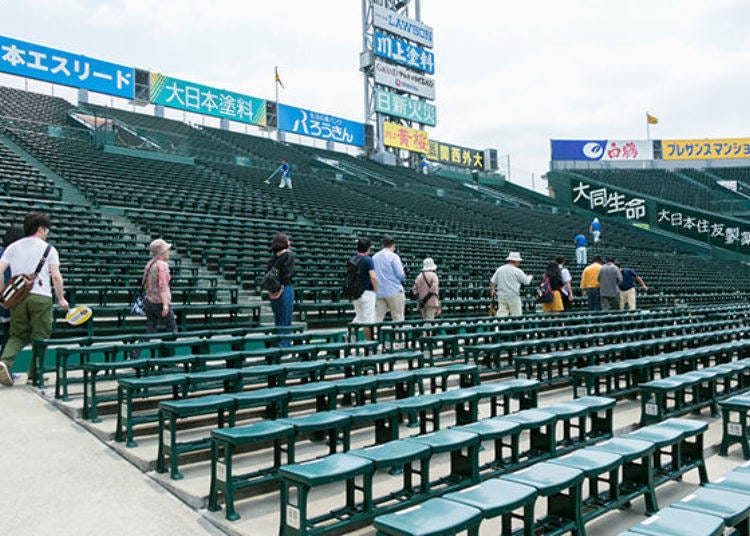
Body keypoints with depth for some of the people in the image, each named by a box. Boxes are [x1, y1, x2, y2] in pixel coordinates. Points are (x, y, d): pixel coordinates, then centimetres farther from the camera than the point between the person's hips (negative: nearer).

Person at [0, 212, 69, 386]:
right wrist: (61, 299, 2)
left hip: (17, 297, 4)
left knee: (18, 335, 15)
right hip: (41, 296, -4)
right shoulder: (49, 249, 2)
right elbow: (56, 276, -5)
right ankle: (34, 376, 8)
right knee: (40, 337, 6)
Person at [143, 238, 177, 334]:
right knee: (172, 329, 4)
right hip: (160, 302, -8)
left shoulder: (150, 264, 11)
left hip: (149, 301, 8)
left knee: (151, 330, 10)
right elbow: (163, 286, -22)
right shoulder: (162, 265, -14)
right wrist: (165, 304, -25)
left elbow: (145, 285, 18)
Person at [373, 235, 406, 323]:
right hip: (394, 291, -5)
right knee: (398, 317, 2)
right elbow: (401, 274, -10)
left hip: (378, 292, 5)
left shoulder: (374, 257, 10)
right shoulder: (393, 256, -7)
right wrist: (403, 277, 10)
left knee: (377, 317, 4)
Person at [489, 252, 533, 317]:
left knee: (501, 315, 3)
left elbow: (492, 282, 9)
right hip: (513, 296, -5)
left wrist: (493, 291, 21)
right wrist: (530, 277, 23)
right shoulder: (517, 271, -6)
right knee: (516, 316, 3)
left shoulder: (499, 269, 8)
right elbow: (526, 281, 2)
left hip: (501, 297, 5)